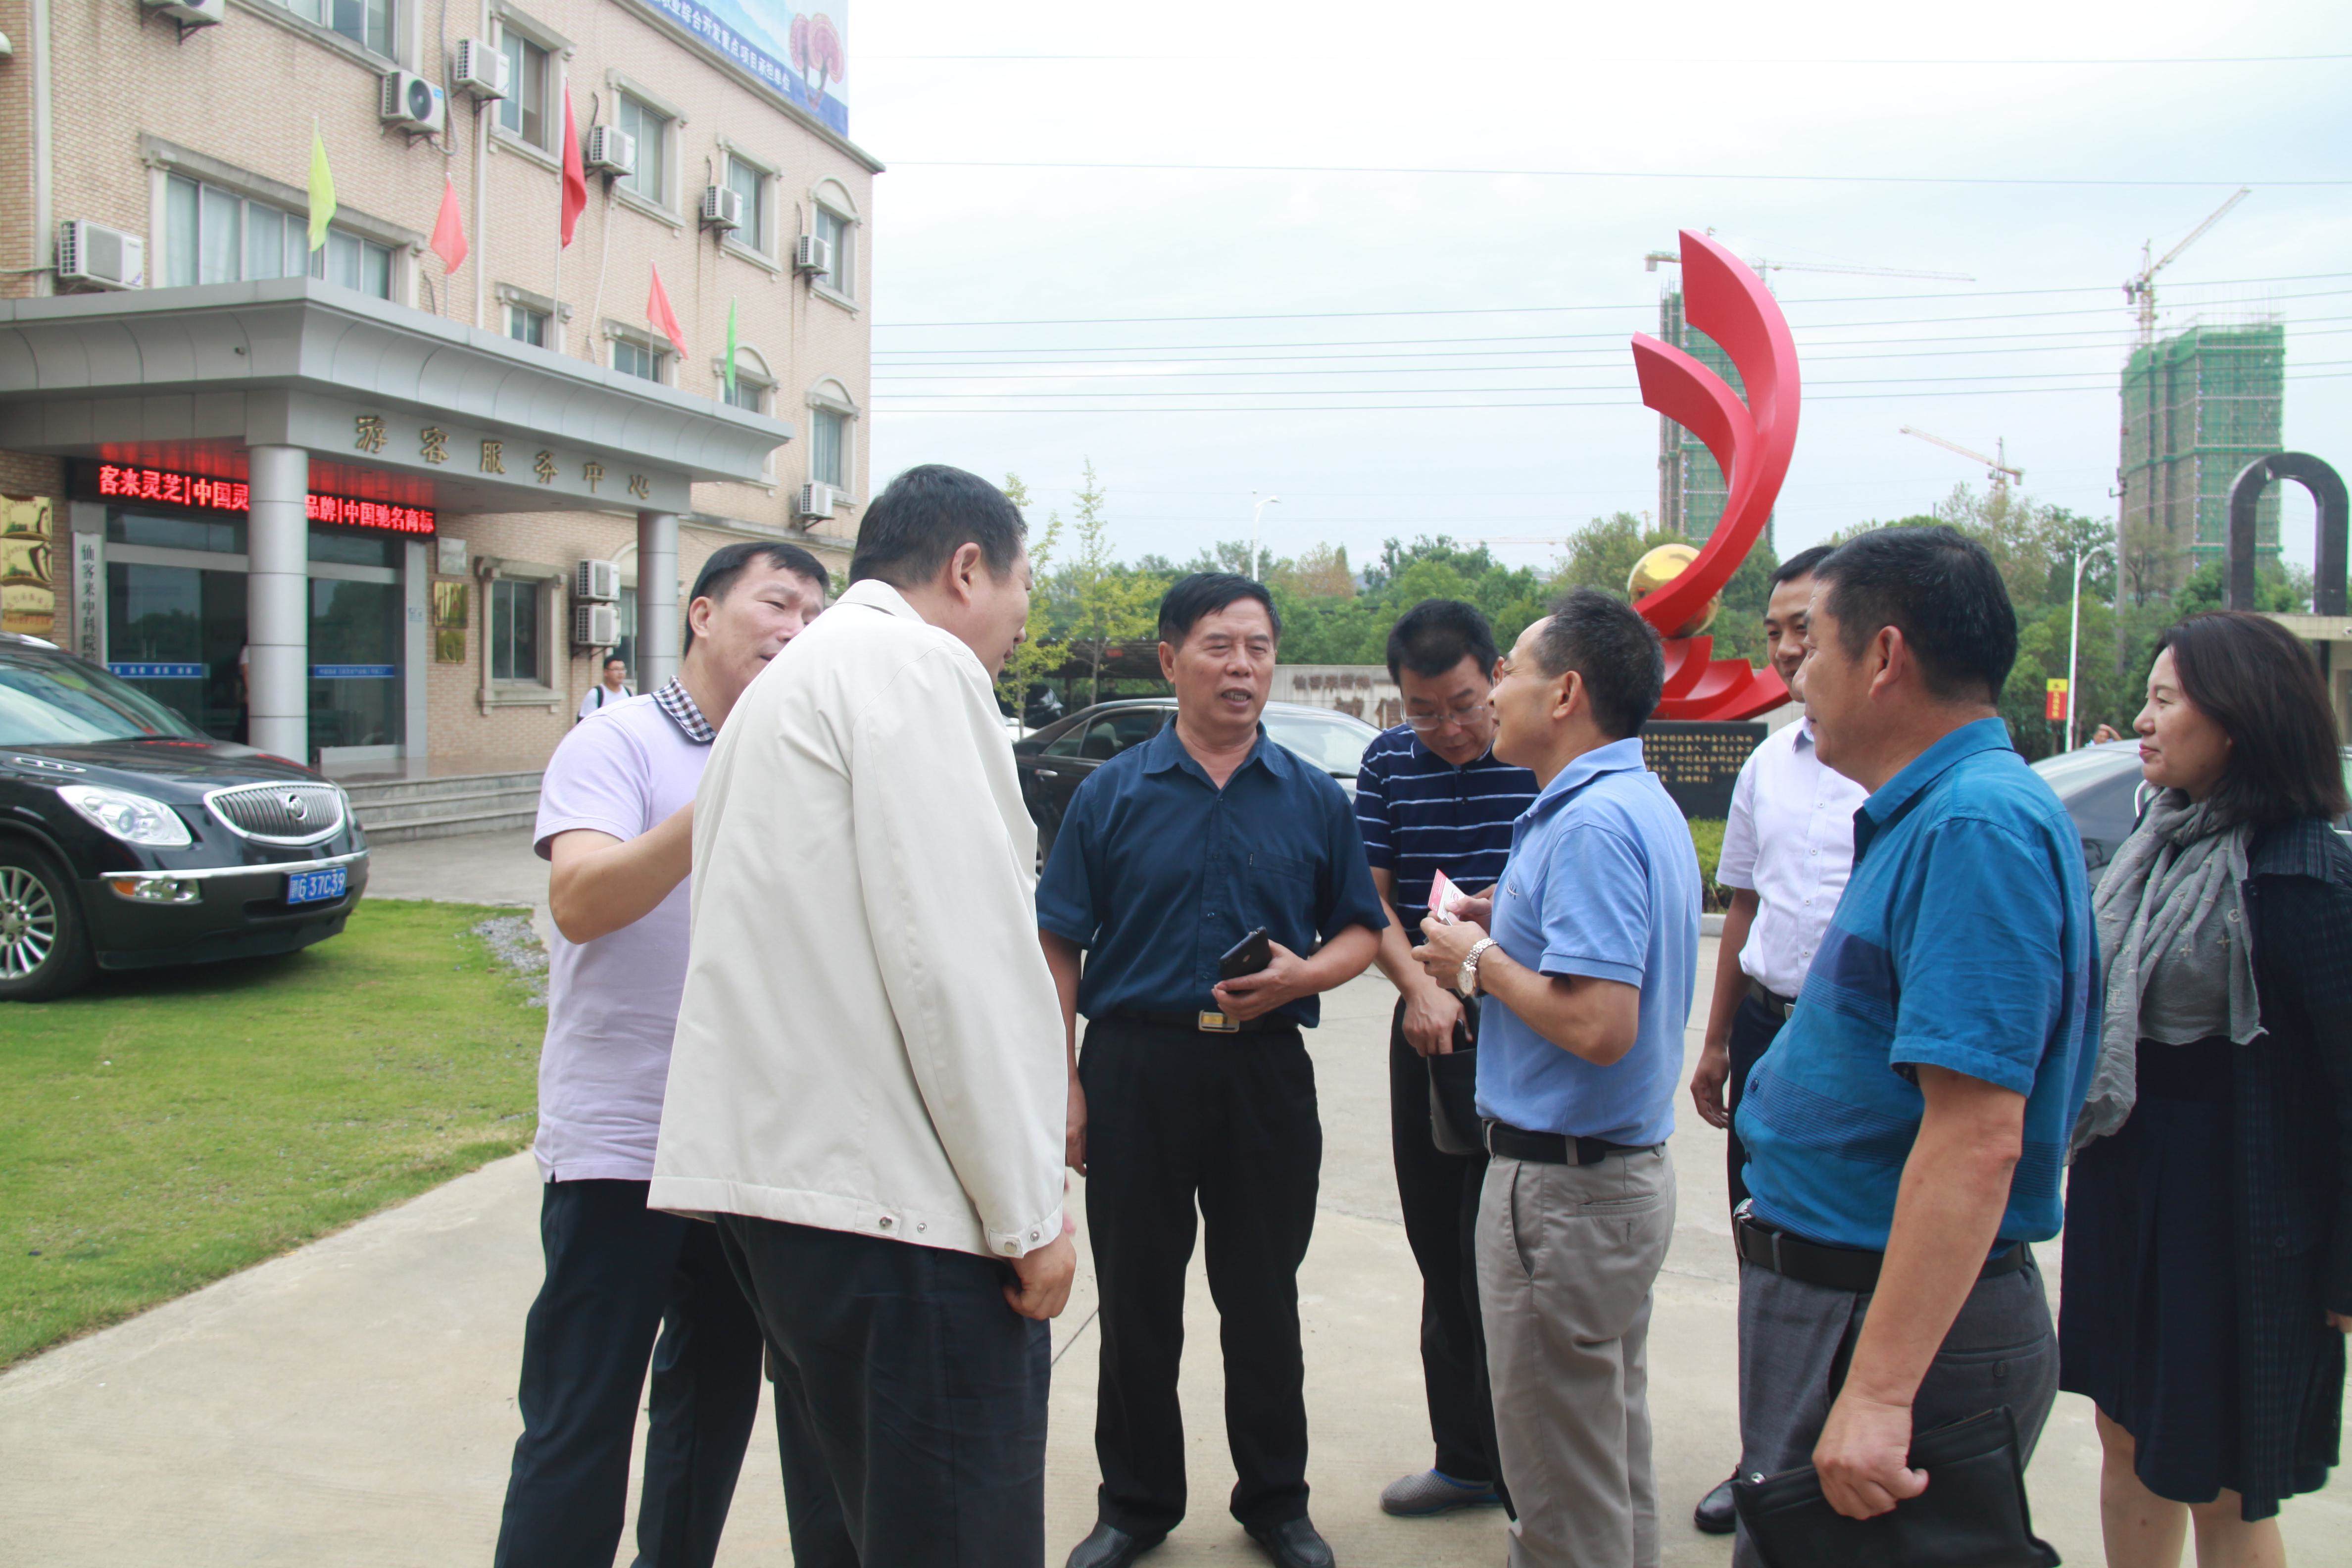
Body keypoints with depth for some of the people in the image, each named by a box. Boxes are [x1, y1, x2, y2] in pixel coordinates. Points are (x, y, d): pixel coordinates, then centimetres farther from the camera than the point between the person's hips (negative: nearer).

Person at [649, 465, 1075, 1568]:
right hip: (889, 1189, -10)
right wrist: (1028, 1215, -13)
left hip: (776, 1167, 10)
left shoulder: (792, 679, 23)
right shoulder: (920, 664, -9)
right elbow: (951, 960, -18)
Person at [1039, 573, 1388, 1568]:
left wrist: (1304, 975, -11)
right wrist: (1065, 1082, -6)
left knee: (1264, 1299, 12)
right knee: (1136, 1301, 10)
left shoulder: (1314, 800, 5)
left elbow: (1360, 931, 11)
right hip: (1135, 1065, -1)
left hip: (1265, 1072, 1)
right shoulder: (1113, 794, 1)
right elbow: (1059, 946, 1)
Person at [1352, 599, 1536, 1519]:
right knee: (1440, 1258, 13)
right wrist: (1420, 987, -11)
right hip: (1427, 1033, 5)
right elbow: (1372, 898, 5)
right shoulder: (1389, 762, 6)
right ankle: (1465, 1459, 29)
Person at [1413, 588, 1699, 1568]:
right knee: (1615, 1446, 23)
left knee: (1563, 1485, 5)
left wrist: (1481, 960, -16)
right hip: (1627, 1166, 10)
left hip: (1564, 1184, -10)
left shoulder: (1591, 824, -23)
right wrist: (1509, 929, 8)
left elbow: (1599, 1026, -30)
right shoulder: (1645, 804, 10)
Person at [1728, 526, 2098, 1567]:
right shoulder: (1925, 816, 11)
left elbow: (1977, 1142, -29)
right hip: (1828, 1288, 10)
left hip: (1900, 1316, -10)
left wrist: (1878, 1393, -30)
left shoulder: (1976, 826, -22)